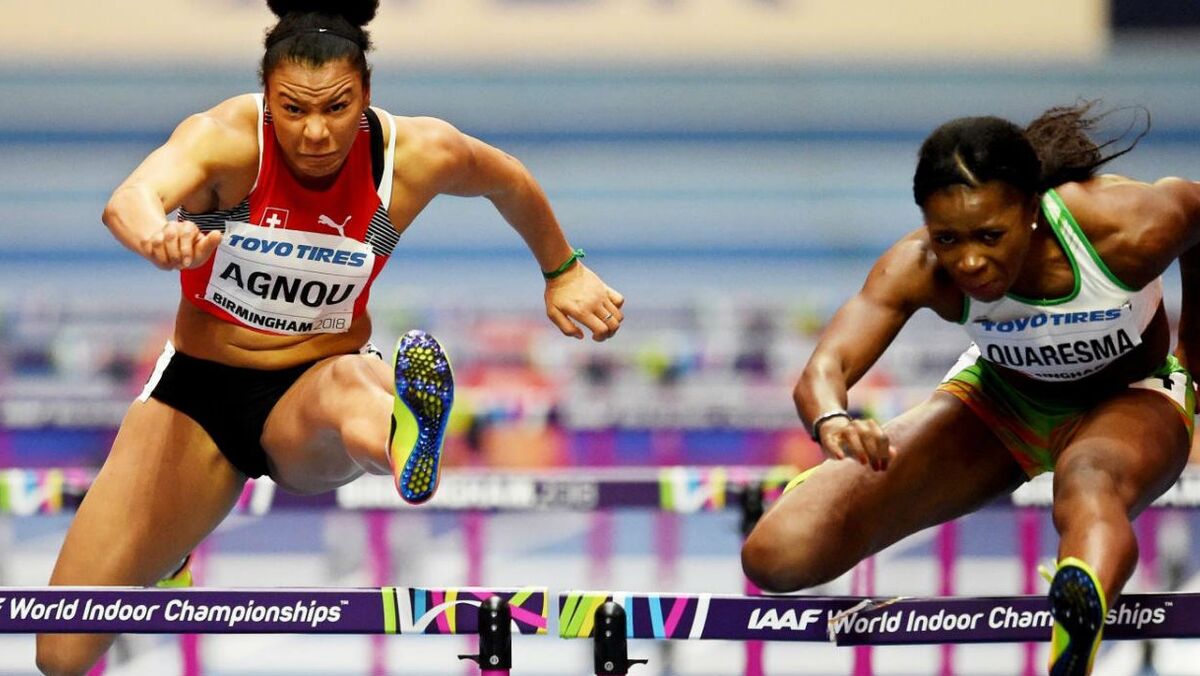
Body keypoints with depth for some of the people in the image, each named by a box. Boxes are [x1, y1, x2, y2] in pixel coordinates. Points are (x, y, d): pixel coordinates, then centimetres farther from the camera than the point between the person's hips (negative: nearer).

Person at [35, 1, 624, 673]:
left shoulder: (418, 155, -14)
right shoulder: (226, 139, -22)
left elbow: (513, 184, 11)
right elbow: (129, 198, -44)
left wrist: (564, 272, 23)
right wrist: (155, 235, -67)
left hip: (311, 387, 0)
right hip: (199, 389, 0)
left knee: (351, 384, -42)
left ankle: (401, 441, -79)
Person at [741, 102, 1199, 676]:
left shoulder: (1130, 229, -33)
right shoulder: (918, 269, -29)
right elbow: (822, 371, -40)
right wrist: (832, 420, -66)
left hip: (1130, 399, -2)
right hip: (998, 398, 2)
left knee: (1089, 488, -44)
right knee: (779, 557, -12)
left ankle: (1082, 603, -79)